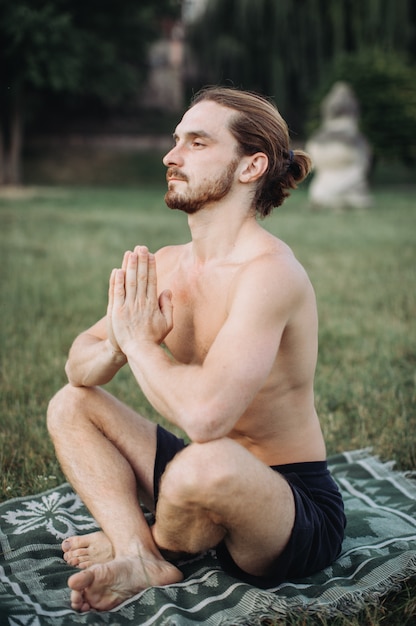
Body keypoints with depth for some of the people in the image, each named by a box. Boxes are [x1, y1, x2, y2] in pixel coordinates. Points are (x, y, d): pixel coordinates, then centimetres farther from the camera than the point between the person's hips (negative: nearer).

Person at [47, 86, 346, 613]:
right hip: (217, 482, 8)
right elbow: (79, 365, 3)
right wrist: (115, 348, -20)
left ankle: (158, 547, -2)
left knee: (205, 462, -39)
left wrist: (138, 340, -21)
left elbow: (205, 414, -38)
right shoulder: (165, 264, 1)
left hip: (299, 504, -7)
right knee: (69, 406, 7)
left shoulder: (269, 270, -25)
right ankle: (141, 558, -11)